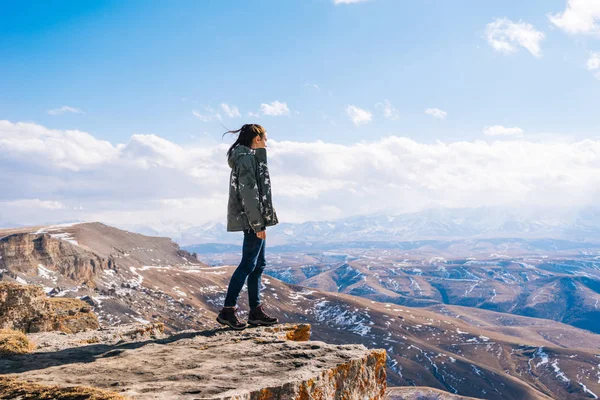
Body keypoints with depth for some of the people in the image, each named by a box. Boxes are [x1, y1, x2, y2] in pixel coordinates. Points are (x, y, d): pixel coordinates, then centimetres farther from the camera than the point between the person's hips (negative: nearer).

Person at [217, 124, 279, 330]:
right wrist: (258, 224, -20)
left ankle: (256, 311, 16)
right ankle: (227, 310, -3)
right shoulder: (248, 158, -13)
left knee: (258, 264, 11)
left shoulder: (249, 157, 19)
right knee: (248, 264, -7)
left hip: (253, 219, 10)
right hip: (252, 219, -10)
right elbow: (249, 193, -20)